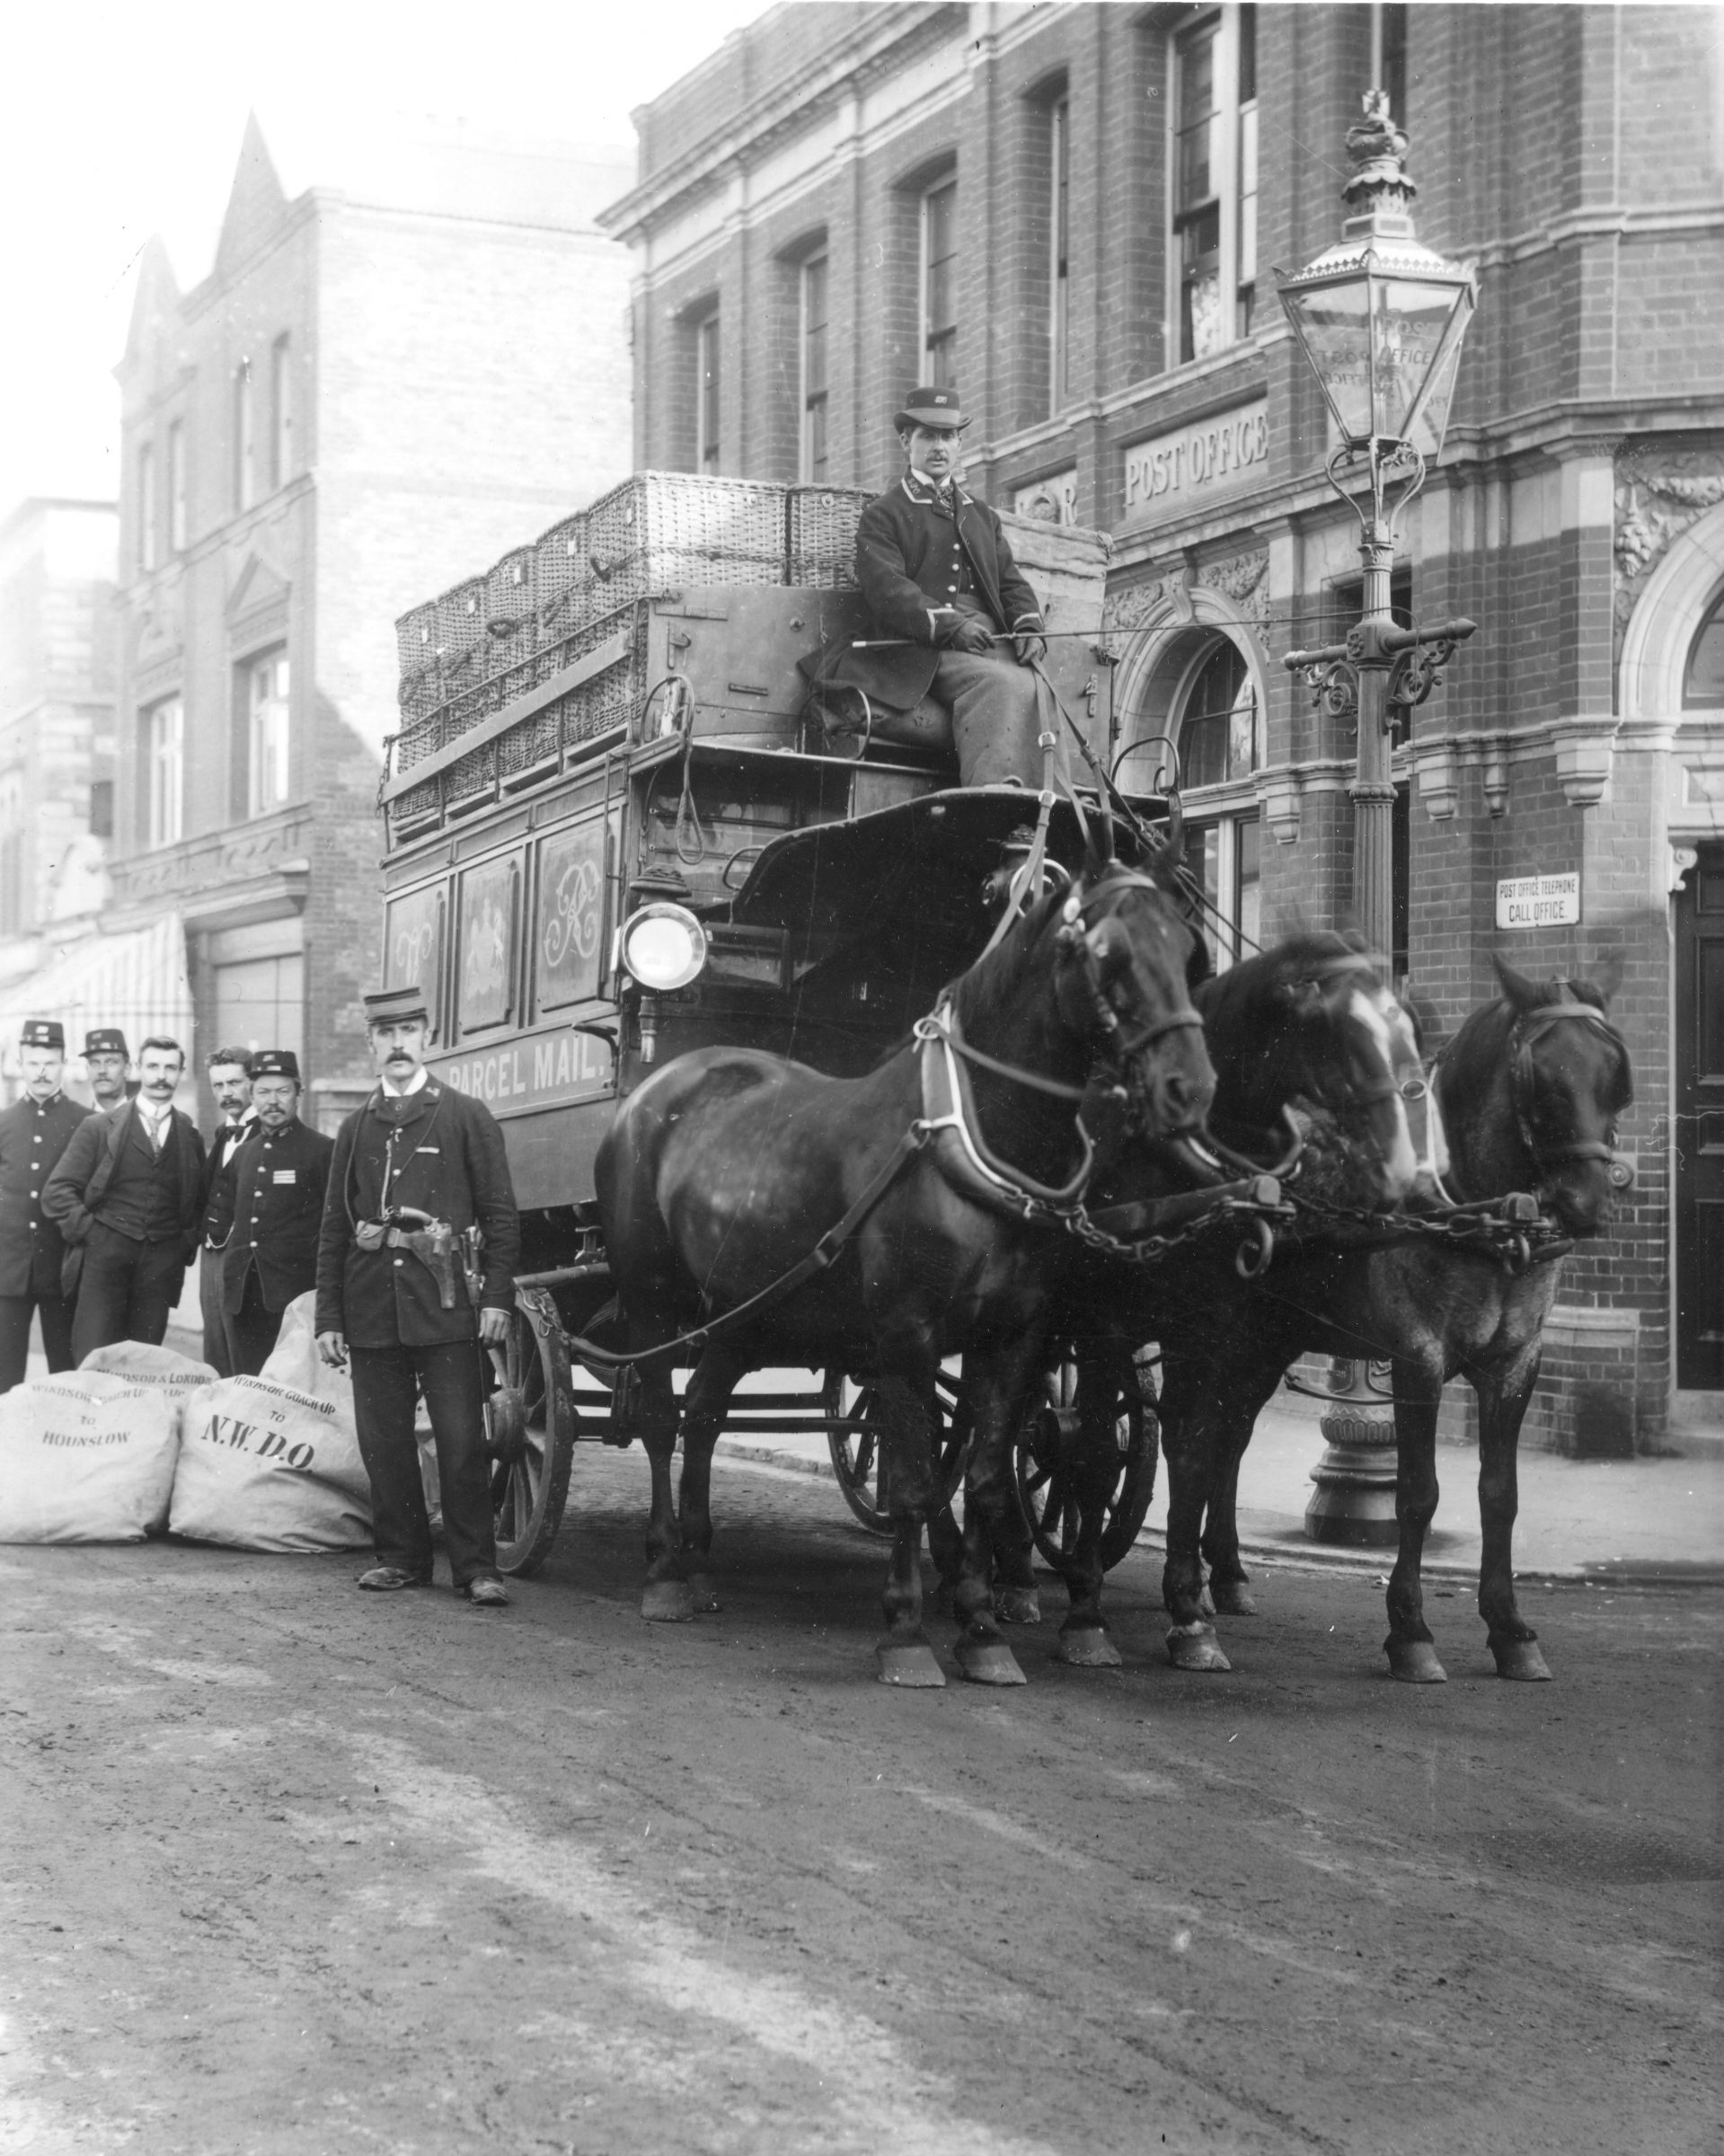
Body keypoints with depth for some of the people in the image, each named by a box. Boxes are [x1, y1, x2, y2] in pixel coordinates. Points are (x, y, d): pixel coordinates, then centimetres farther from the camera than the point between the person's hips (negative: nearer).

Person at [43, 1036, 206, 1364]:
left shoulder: (190, 1136, 11)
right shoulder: (98, 1127, 4)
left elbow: (200, 1201, 22)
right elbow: (58, 1190, 1)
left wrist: (187, 1244, 9)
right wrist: (88, 1232, -7)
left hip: (162, 1264, 2)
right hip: (104, 1257, -2)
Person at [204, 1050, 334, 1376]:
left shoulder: (323, 1150, -1)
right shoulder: (243, 1152, 18)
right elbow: (222, 1209, 32)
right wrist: (216, 1235, 17)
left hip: (293, 1294, -6)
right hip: (240, 1294, 6)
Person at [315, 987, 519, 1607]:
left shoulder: (468, 1118, 5)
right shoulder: (356, 1129, 14)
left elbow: (499, 1215, 3)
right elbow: (334, 1228, 14)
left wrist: (497, 1298, -7)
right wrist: (328, 1318, 8)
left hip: (445, 1306, -3)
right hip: (372, 1310, 3)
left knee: (461, 1440, -5)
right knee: (383, 1441, 5)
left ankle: (476, 1567, 0)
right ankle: (401, 1556, 17)